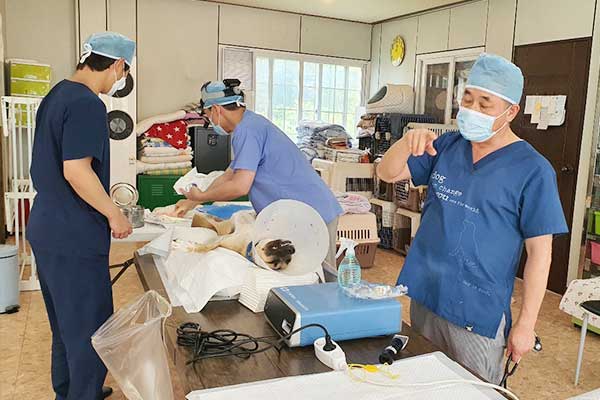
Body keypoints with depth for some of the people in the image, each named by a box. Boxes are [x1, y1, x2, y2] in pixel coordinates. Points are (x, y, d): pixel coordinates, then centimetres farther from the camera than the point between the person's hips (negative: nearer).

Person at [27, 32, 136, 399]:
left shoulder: (57, 95, 13)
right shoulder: (87, 104, -18)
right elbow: (76, 170, -25)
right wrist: (114, 215, -15)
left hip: (47, 230, 10)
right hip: (75, 238, -10)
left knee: (66, 323, 23)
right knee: (90, 330, 3)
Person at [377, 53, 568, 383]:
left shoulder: (532, 170, -11)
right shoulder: (446, 145, 3)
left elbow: (539, 252, -10)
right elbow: (387, 173, 3)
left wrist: (525, 324, -10)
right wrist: (407, 142, -18)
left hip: (477, 314, -5)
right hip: (424, 296, 5)